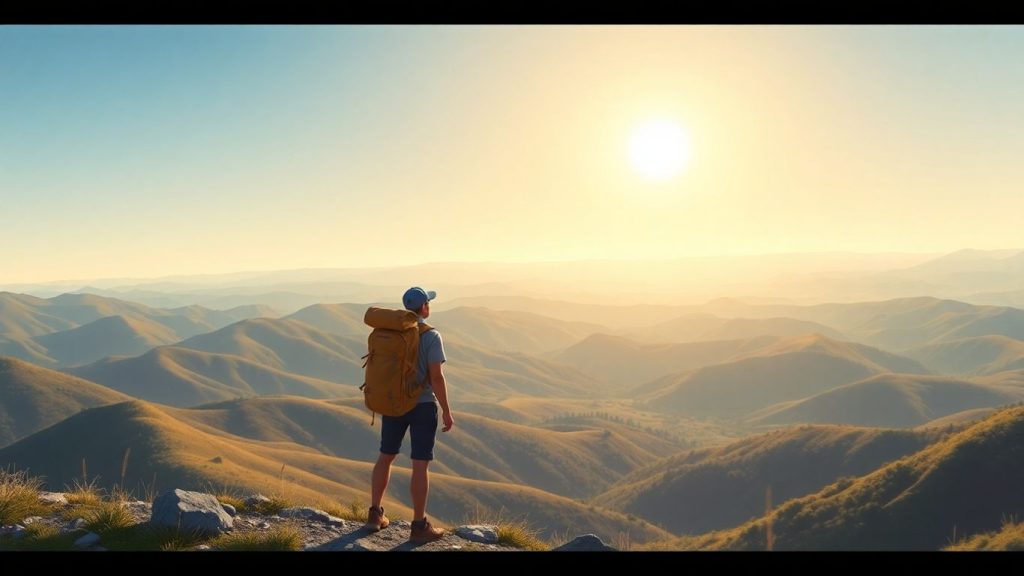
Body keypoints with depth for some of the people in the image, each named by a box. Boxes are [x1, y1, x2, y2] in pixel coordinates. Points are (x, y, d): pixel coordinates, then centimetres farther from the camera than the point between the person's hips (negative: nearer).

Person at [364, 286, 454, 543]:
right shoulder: (431, 336, -15)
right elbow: (436, 377, -18)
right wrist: (446, 411, -10)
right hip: (423, 405, -6)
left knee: (386, 457, 19)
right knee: (420, 465, 1)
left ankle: (375, 515, 26)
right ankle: (419, 526, 8)